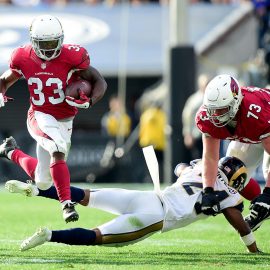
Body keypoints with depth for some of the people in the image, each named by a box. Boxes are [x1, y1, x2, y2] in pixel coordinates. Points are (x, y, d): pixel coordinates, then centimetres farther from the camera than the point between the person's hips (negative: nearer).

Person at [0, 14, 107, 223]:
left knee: (43, 182, 7)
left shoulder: (71, 57, -16)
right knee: (58, 149, -33)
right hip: (39, 117, -2)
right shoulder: (23, 58, -8)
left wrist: (89, 101, -29)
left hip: (64, 122, 2)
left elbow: (100, 82, -9)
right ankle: (67, 204, -25)